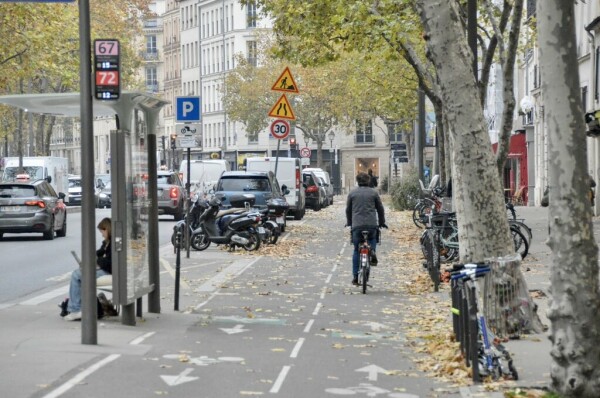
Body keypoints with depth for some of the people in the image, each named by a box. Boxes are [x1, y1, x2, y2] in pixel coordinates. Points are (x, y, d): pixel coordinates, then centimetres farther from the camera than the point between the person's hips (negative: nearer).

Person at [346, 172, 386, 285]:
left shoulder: (352, 193, 9)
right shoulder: (373, 193, 8)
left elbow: (348, 209, 15)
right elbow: (380, 209, 12)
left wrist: (349, 222, 30)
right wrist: (382, 223, 25)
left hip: (357, 225, 0)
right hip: (372, 225, 0)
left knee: (356, 251, 8)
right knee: (373, 239, 32)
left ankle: (355, 277, 5)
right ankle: (372, 251, -1)